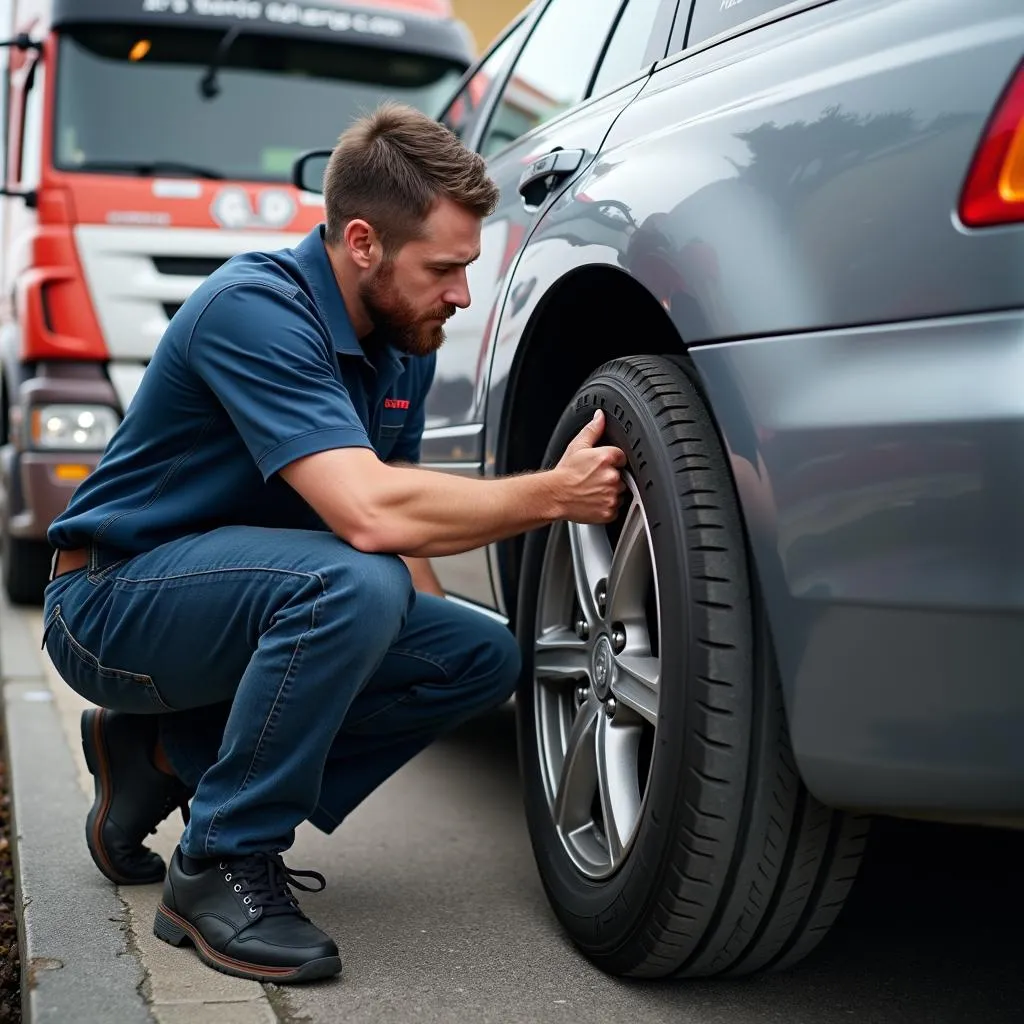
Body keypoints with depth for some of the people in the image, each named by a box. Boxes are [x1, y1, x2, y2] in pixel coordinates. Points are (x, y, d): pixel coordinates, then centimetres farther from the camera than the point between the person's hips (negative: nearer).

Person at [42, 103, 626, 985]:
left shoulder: (405, 342, 2)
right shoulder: (254, 309, -25)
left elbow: (396, 514, 11)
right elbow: (368, 512, -36)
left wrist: (432, 630, -5)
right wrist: (556, 493, -28)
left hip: (230, 600, 9)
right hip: (113, 602, -9)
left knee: (484, 657, -4)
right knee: (352, 583, -35)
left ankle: (171, 756, 4)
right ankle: (221, 868, -16)